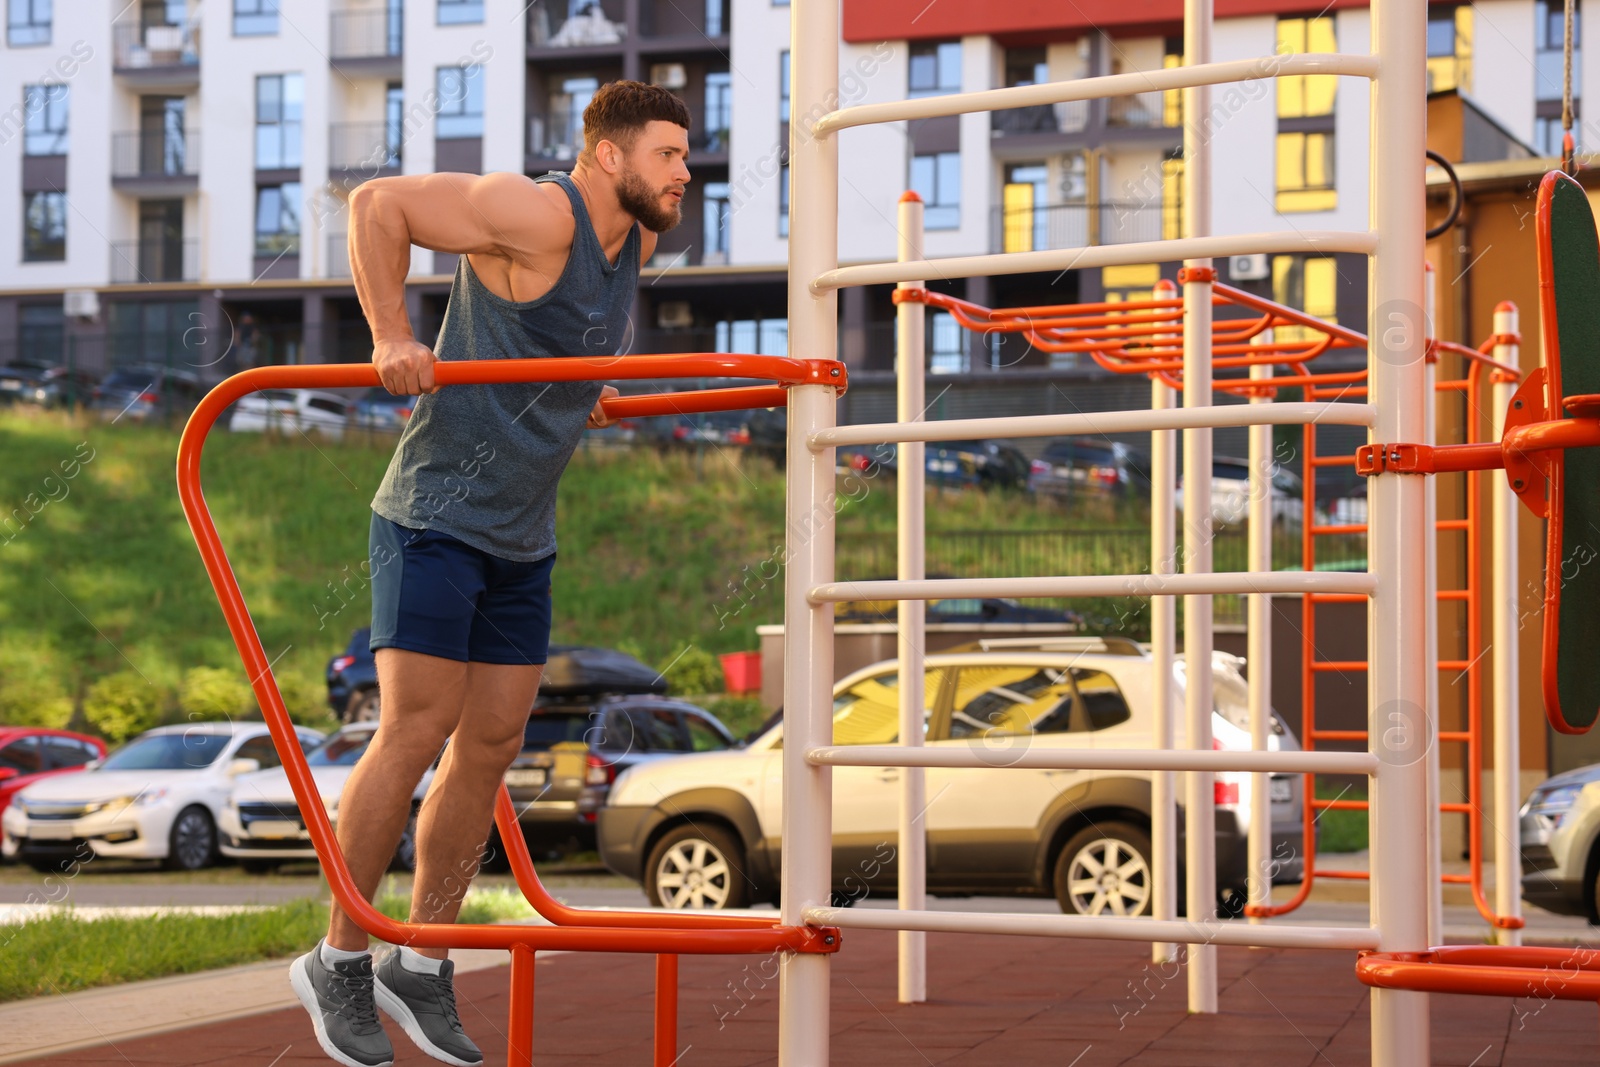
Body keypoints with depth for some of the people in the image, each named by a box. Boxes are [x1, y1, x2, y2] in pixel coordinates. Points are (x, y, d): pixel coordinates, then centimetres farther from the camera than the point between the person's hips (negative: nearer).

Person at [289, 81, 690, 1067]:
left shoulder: (636, 239, 9)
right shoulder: (538, 215, -17)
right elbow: (378, 203, -17)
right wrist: (391, 338, -19)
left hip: (523, 540, 8)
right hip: (437, 516, -8)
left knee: (493, 746, 6)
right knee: (416, 734, -10)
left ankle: (422, 967, 17)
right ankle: (341, 960, 4)